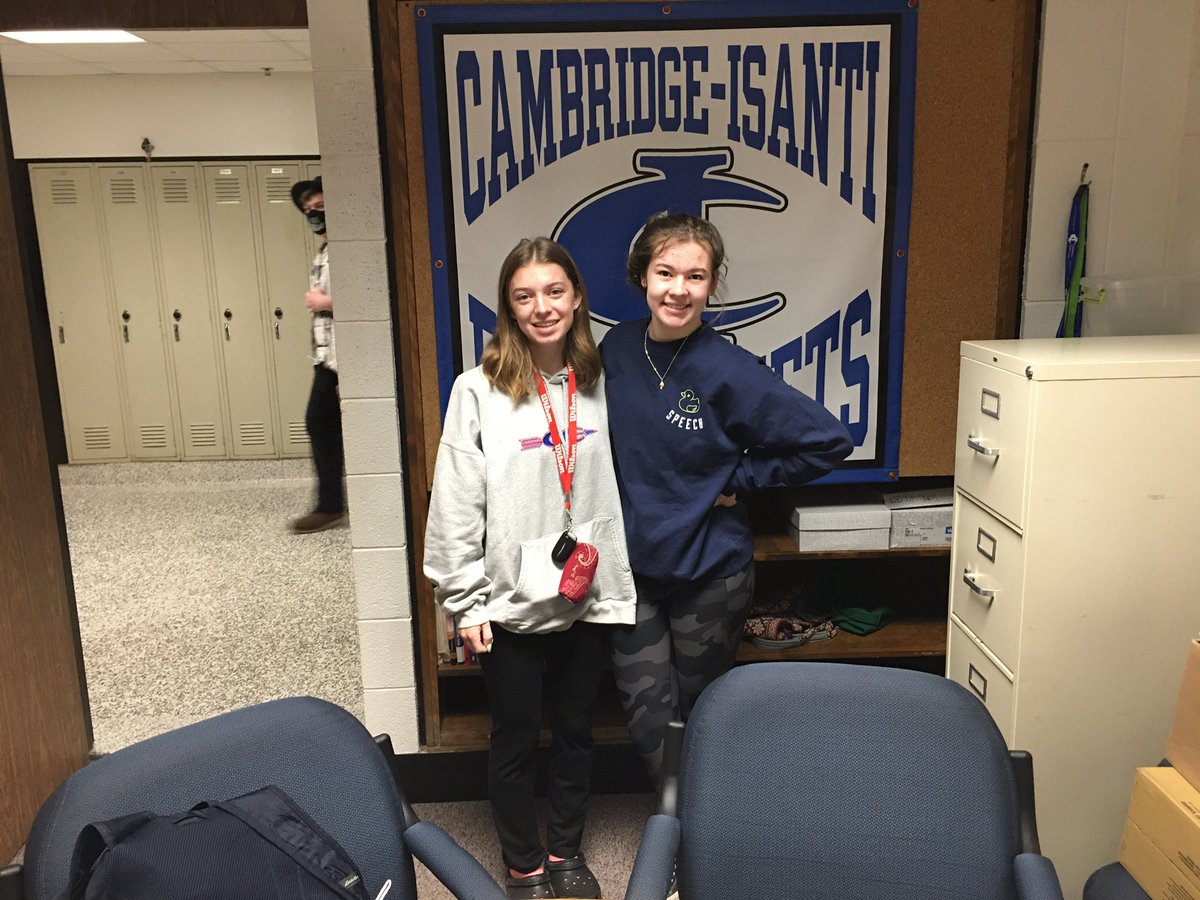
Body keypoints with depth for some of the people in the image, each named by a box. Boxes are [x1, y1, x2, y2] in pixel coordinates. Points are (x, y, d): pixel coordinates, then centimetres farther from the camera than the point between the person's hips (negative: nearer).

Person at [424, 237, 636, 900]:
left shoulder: (599, 384, 0)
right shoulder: (479, 391, -11)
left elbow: (616, 489, 6)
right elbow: (456, 505, -9)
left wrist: (617, 584, 6)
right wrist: (465, 602, -8)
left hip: (589, 597, 3)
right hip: (511, 603, -3)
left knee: (575, 731, 18)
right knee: (516, 738, 13)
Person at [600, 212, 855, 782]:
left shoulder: (729, 372, -18)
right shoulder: (616, 348, -4)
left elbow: (830, 441, -15)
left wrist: (738, 479, -12)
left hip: (710, 571, -3)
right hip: (632, 565, 3)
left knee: (700, 712, 15)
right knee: (648, 719, 6)